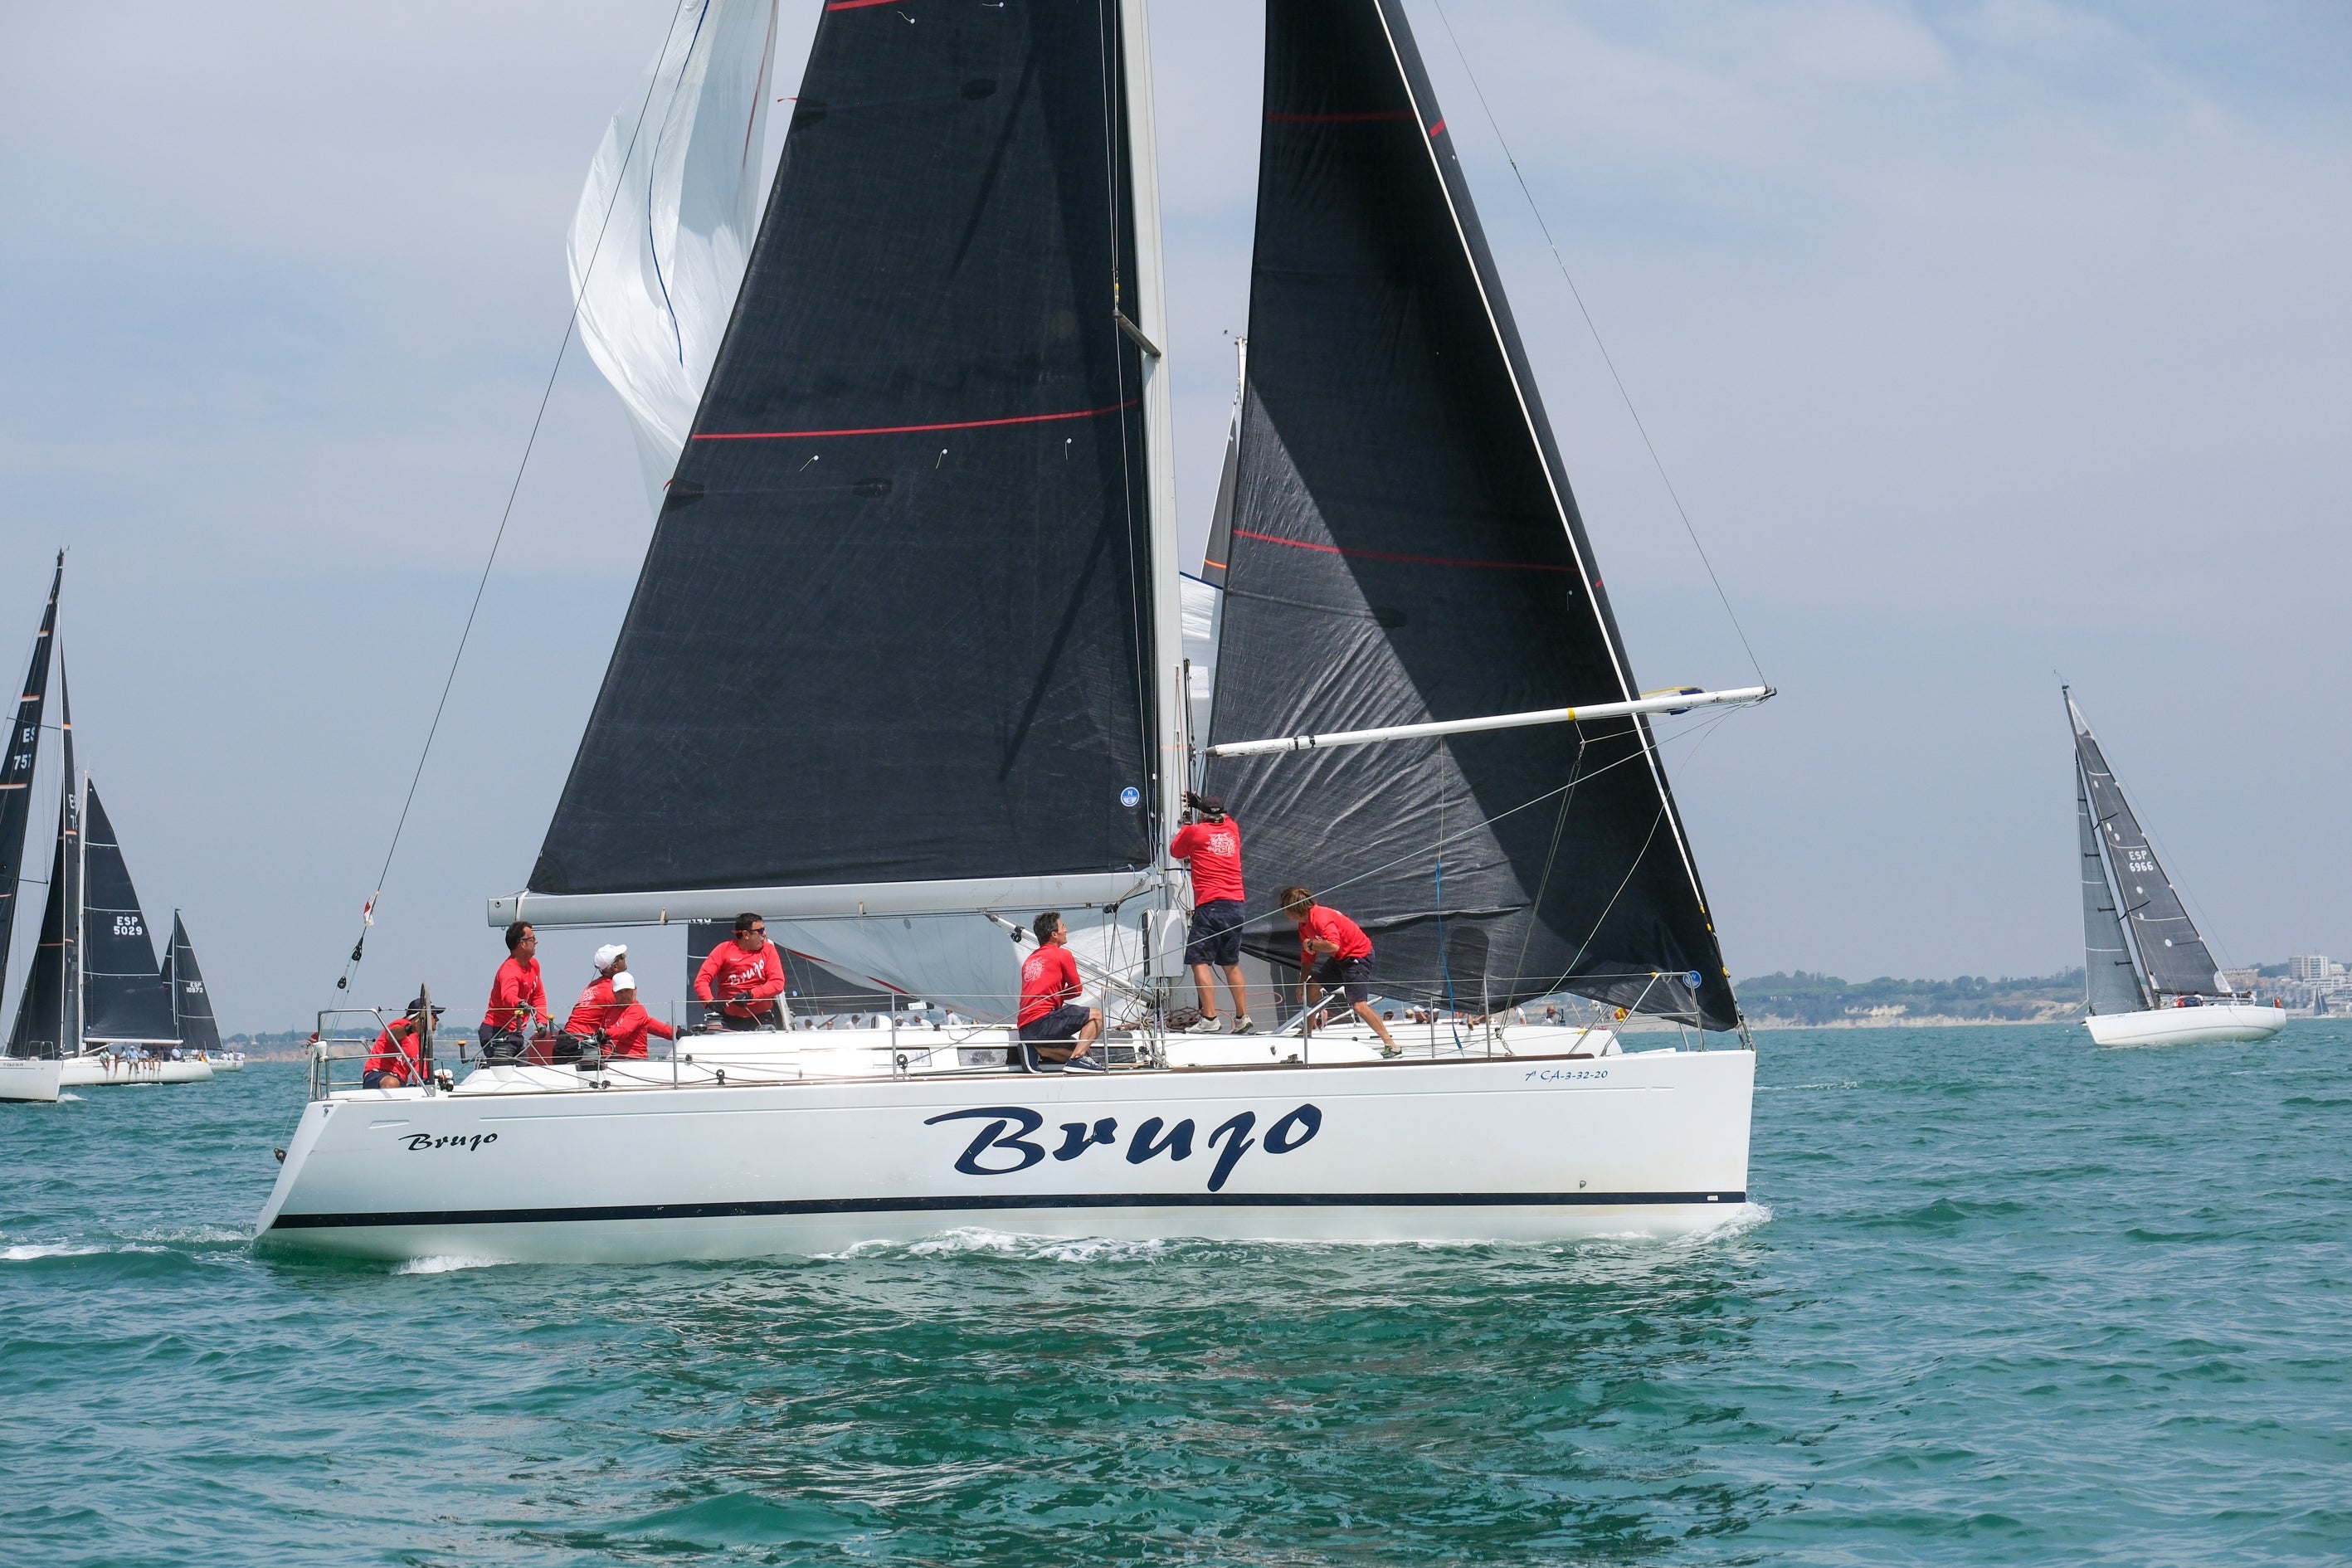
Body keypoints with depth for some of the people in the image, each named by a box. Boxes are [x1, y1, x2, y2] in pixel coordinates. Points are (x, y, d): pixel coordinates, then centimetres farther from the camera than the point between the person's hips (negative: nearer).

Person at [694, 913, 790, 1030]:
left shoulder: (768, 950, 1)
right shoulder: (724, 950, -1)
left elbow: (777, 983, -7)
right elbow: (702, 980, -6)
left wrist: (750, 995, -20)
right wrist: (710, 1002, -25)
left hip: (761, 1018, 1)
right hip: (729, 1019, 0)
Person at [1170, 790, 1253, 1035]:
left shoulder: (1194, 831, 0)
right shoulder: (1232, 829, 14)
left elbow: (1175, 851, 19)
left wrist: (1185, 825, 32)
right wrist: (1200, 803, 45)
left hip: (1210, 907, -6)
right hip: (1237, 906, 6)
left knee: (1200, 962, -6)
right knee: (1231, 964, 16)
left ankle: (1209, 1019, -17)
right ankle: (1243, 1019, 14)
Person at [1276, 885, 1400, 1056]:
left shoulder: (1321, 918, -26)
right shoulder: (1304, 925, 6)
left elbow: (1333, 945, -41)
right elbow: (1308, 958, 17)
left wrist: (1311, 944, -25)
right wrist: (1301, 983, 16)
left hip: (1358, 956, -11)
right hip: (1341, 958, 11)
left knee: (1359, 1005, -21)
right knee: (1312, 986, 16)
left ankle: (1391, 1045, -18)